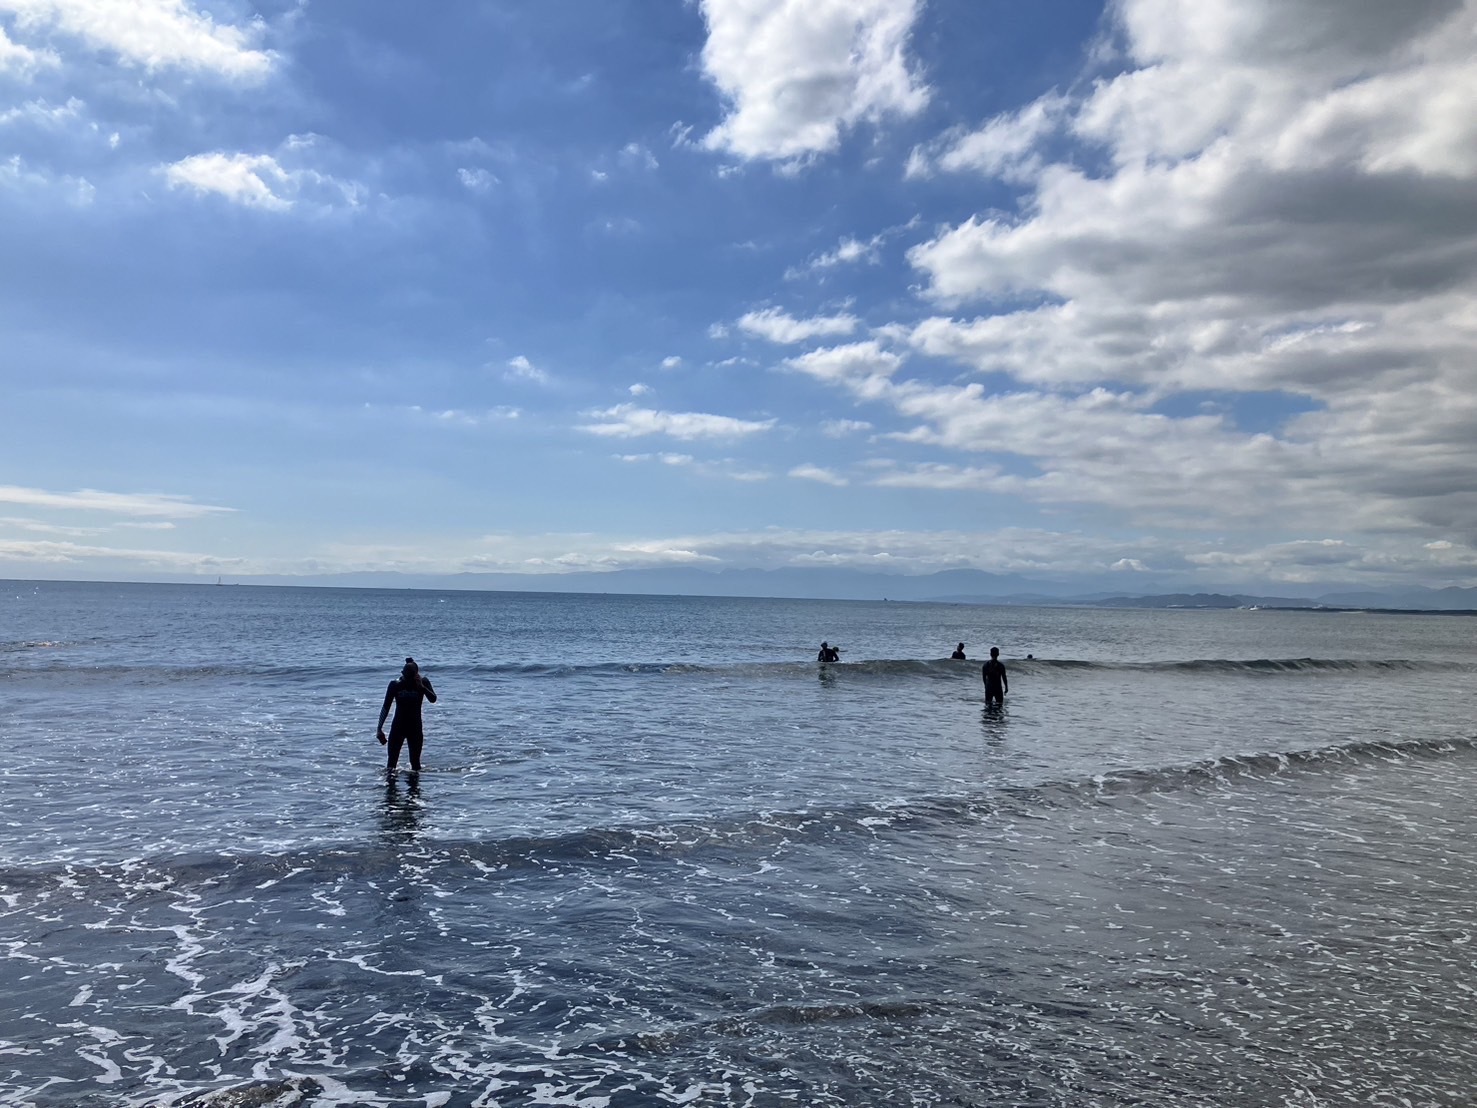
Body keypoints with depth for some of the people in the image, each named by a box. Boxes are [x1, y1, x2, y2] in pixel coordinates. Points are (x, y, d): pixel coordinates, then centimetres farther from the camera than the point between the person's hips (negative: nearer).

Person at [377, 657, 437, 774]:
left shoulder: (423, 682, -5)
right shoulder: (395, 684, -5)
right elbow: (386, 707, -1)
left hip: (415, 728, 0)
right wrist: (379, 728, -3)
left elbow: (433, 699, -17)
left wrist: (421, 686, -30)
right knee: (392, 759, -5)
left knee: (415, 761, 1)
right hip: (398, 726, 0)